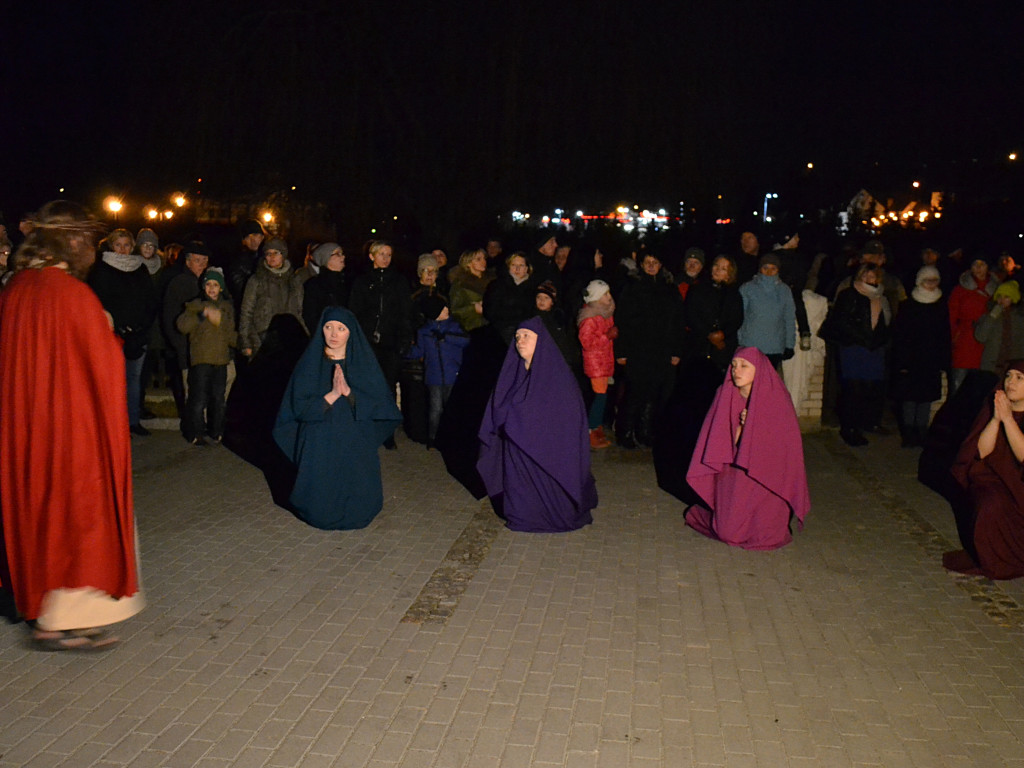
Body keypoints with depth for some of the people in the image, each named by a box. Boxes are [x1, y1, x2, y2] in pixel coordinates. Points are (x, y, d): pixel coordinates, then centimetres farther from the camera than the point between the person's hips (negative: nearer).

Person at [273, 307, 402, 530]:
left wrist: (348, 391, -20)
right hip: (319, 448, 0)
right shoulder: (310, 363, 0)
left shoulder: (364, 361, 1)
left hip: (357, 447, 0)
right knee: (319, 515, -3)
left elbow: (380, 403, -6)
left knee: (358, 515, -3)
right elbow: (298, 407, -7)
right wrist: (332, 395, -20)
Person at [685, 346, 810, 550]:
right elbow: (723, 445, -1)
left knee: (764, 536, -7)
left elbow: (784, 445, -10)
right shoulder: (726, 396, -5)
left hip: (766, 478, -2)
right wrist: (739, 427, -20)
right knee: (727, 532, -2)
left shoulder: (776, 399, -12)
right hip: (733, 477, 2)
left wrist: (751, 426, -20)